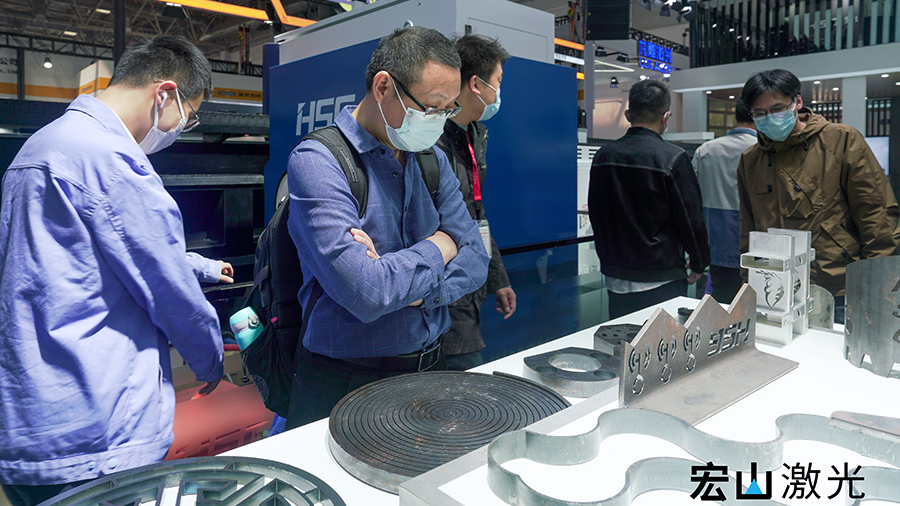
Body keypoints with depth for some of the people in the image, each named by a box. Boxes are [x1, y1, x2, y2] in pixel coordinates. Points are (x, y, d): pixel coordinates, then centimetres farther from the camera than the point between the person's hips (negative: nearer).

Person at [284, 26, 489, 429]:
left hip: (429, 367, 6)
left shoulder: (432, 161, 6)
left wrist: (407, 286, -18)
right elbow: (366, 294, -27)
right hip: (344, 386, -6)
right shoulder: (316, 161, -16)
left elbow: (475, 260, -1)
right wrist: (440, 246, -11)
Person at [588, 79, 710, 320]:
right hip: (661, 281, -5)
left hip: (615, 276, 5)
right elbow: (691, 219, -7)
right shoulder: (673, 158, -13)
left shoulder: (603, 155, 2)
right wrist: (699, 264, 9)